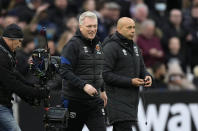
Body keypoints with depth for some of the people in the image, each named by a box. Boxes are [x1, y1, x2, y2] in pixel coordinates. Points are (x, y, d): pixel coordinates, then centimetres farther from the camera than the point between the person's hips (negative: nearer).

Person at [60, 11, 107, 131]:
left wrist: (102, 90, 26)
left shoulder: (97, 44, 13)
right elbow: (64, 71, -18)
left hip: (95, 100, 6)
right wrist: (83, 85, -24)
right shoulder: (73, 44, -10)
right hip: (75, 100, -6)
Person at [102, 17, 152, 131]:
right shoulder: (111, 47, -11)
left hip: (132, 98, 8)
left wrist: (147, 76, 0)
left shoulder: (134, 47, 17)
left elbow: (141, 68, 25)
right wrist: (130, 82, -19)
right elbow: (106, 74, -16)